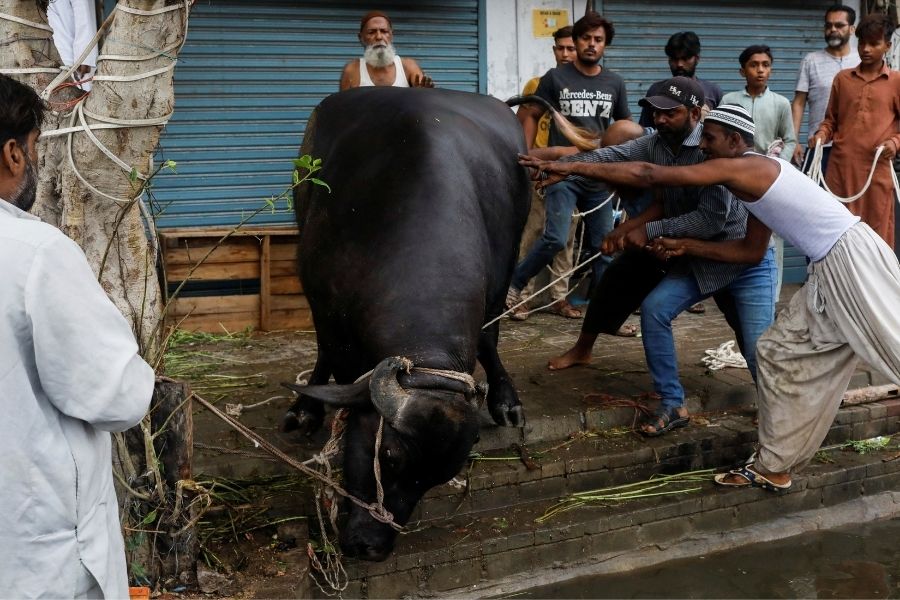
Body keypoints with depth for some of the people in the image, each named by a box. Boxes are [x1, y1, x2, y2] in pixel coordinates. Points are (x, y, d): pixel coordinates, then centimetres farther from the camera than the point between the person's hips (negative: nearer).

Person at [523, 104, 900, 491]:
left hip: (851, 258, -10)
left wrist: (573, 167, -12)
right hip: (831, 269, 10)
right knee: (781, 352, 9)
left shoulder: (738, 167, -14)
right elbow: (750, 250, 21)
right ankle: (773, 467, 15)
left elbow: (649, 176, -15)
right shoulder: (758, 174, 15)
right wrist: (685, 247, 16)